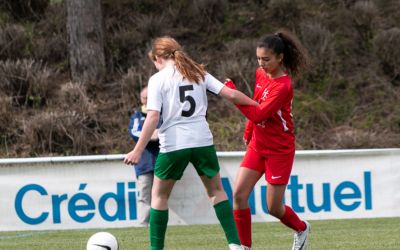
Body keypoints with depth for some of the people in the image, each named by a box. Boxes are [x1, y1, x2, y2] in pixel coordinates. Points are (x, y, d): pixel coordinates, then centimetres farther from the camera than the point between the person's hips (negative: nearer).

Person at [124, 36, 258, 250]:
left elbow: (153, 117, -12)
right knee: (216, 190, 18)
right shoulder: (198, 73, 10)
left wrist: (137, 151, -12)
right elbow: (231, 95, 5)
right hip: (202, 141, 3)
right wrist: (258, 106, 19)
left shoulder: (158, 79, -2)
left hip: (173, 144, -3)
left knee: (159, 195, 13)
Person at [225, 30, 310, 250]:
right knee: (239, 194, -9)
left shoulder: (283, 86, -23)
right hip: (257, 146, 7)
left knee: (273, 207, 0)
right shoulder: (261, 74, 1)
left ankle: (301, 228, 32)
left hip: (279, 150, -7)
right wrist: (248, 133, 21)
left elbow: (258, 115, -29)